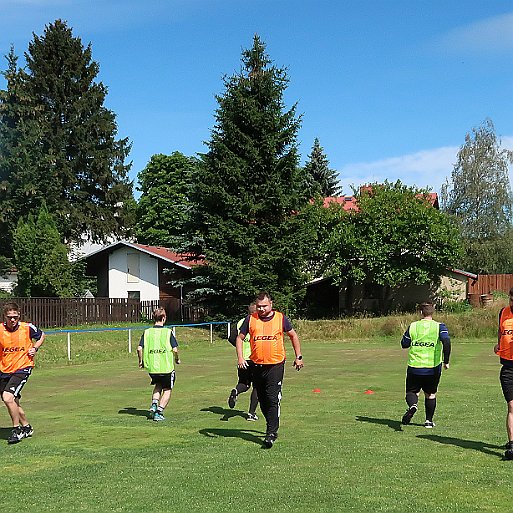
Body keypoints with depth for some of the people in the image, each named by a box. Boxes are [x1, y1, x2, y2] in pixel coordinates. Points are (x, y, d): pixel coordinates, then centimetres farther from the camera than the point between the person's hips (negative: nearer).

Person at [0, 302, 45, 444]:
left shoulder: (27, 328, -8)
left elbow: (41, 336, 12)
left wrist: (34, 348, -4)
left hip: (22, 368, -4)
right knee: (13, 402, 12)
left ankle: (17, 430, -3)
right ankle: (27, 427, 35)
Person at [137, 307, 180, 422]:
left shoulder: (147, 332, 1)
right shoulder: (168, 332, -6)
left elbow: (139, 348, -4)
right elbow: (175, 349, -11)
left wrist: (141, 361, 10)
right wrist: (177, 359, 8)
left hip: (152, 367, 3)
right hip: (166, 367, -3)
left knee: (158, 386, 28)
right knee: (167, 390, 13)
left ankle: (154, 405, 9)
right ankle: (159, 412, 3)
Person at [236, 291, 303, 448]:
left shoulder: (280, 318, 1)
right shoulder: (250, 319, 3)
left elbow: (293, 336, 14)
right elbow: (240, 338, 10)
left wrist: (298, 357, 12)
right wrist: (240, 357, -4)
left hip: (276, 365, -3)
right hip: (256, 365, 3)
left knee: (273, 399, -10)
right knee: (262, 400, 12)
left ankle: (271, 433, -7)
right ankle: (273, 425, 31)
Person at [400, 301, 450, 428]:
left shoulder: (413, 326, 1)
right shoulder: (439, 326, -3)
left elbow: (404, 344, 8)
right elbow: (446, 341, -19)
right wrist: (446, 361, -13)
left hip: (414, 366, 0)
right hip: (433, 368, 0)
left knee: (412, 391, 12)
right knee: (430, 394, 19)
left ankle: (412, 405, -20)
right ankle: (429, 420, 20)